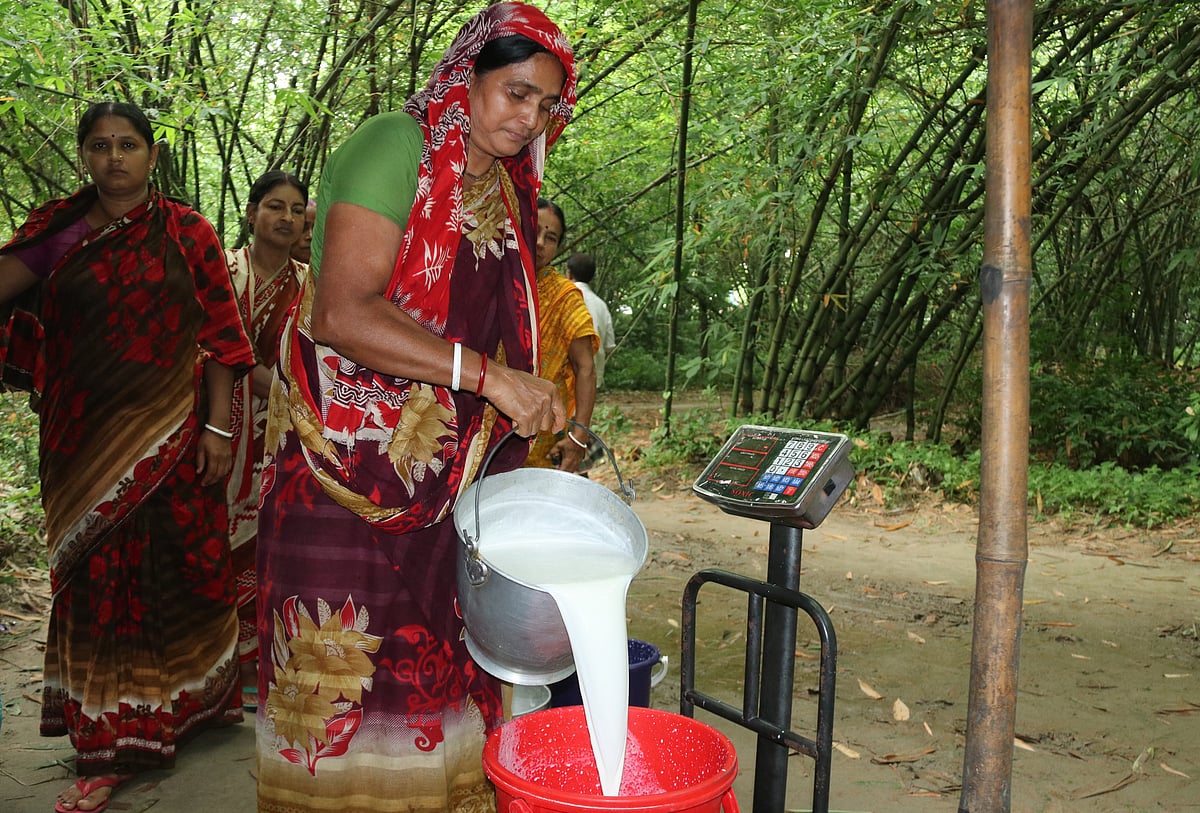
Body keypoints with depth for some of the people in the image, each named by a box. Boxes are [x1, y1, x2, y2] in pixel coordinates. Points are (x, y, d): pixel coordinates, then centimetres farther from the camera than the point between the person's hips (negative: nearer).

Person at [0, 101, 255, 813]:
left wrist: (217, 427, -6)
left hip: (175, 431, -1)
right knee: (100, 576, 3)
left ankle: (191, 700, 26)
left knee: (185, 563, 4)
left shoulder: (186, 233, 3)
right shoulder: (59, 232, 8)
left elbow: (220, 335, 0)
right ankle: (107, 748, 12)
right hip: (87, 436, 1)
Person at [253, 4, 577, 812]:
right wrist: (486, 373, -26)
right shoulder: (396, 145, -10)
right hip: (351, 472, -7)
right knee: (351, 678, 0)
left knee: (436, 661, 11)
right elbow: (342, 312, -22)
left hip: (446, 477, 7)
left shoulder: (503, 189, 14)